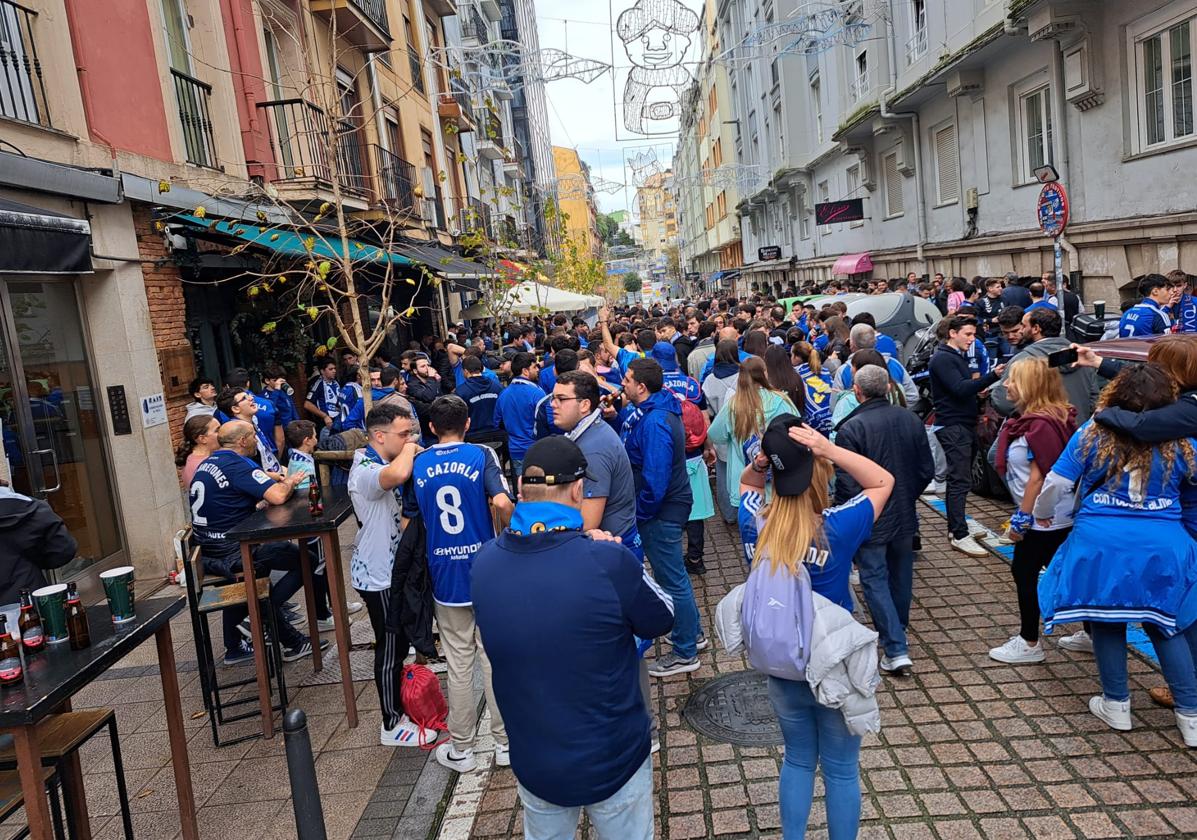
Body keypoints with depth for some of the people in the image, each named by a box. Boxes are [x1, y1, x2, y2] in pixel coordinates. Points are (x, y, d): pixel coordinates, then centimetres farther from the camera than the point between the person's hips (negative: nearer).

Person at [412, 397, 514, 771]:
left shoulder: (418, 464, 2)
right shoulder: (481, 455, -6)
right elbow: (502, 503, -20)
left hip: (445, 576, 2)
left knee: (458, 665, 12)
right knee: (496, 659, 11)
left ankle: (461, 749, 24)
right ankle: (505, 742, 21)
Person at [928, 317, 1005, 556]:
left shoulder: (959, 357, 19)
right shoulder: (943, 359, -12)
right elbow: (960, 389, -23)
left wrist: (979, 389, 4)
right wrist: (992, 376, -28)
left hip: (964, 424, 10)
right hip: (952, 426, -10)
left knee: (958, 478, 14)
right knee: (960, 480, -12)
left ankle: (956, 527, 22)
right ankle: (960, 536, -11)